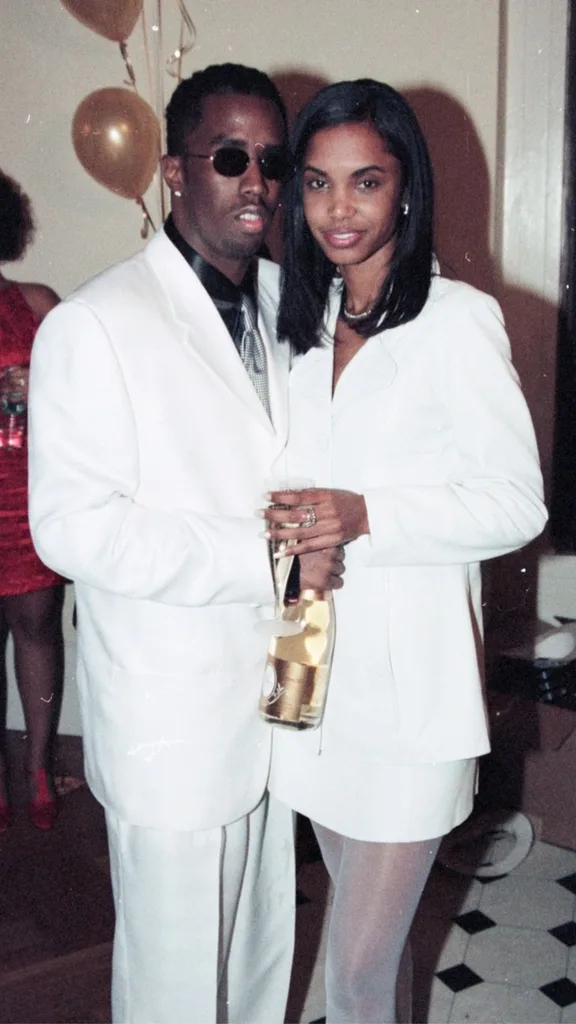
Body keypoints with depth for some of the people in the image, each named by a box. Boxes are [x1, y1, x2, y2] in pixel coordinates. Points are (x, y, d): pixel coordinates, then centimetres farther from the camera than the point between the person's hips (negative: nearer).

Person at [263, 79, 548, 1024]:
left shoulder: (458, 320, -10)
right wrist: (297, 532, 5)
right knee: (362, 914, 21)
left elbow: (517, 503, -11)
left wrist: (368, 518, -23)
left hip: (410, 680, -6)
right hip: (313, 666, 6)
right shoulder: (304, 321, 11)